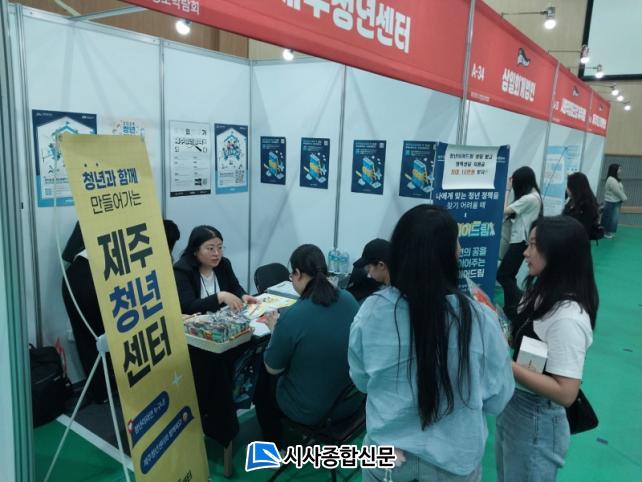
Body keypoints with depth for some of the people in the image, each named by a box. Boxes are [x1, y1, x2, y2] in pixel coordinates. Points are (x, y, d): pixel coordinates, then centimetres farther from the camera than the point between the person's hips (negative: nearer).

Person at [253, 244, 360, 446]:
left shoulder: (292, 316, -27)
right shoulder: (349, 300, -9)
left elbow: (272, 368, -11)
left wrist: (275, 329, 3)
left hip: (310, 410, -5)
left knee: (264, 378, 24)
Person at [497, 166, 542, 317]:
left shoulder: (529, 199, -20)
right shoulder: (533, 196, 12)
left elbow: (504, 211, -16)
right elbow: (511, 212, 8)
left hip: (520, 242, -10)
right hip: (518, 240, 10)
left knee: (502, 275, -5)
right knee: (509, 276, 13)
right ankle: (511, 308, 21)